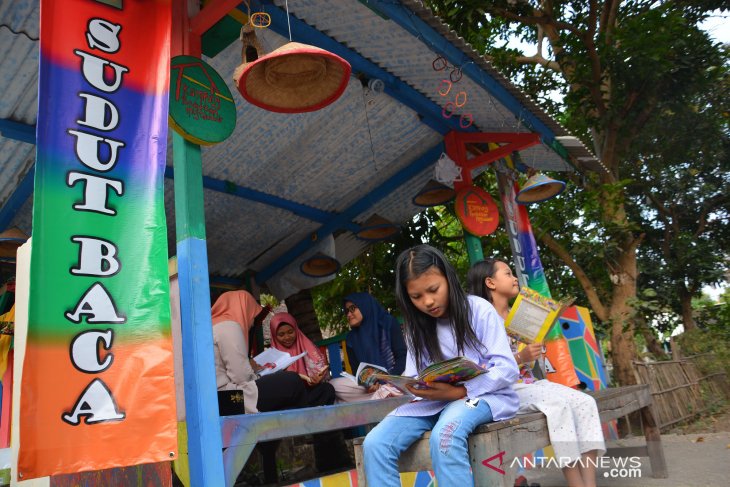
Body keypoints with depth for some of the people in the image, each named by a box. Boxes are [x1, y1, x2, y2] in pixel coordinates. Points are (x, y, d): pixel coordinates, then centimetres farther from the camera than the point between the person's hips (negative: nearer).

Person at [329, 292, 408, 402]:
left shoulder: (388, 323, 2)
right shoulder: (351, 339, 11)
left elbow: (402, 356, -3)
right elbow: (356, 370, 7)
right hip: (370, 382, 5)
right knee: (334, 385, -23)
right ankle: (384, 394, -21)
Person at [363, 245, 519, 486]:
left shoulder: (479, 310, -6)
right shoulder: (416, 328, 9)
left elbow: (507, 369, -11)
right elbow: (414, 377, 7)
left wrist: (459, 392, -24)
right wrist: (412, 386, -19)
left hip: (482, 394, -4)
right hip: (434, 400, 5)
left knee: (444, 436, -38)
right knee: (374, 444, -20)